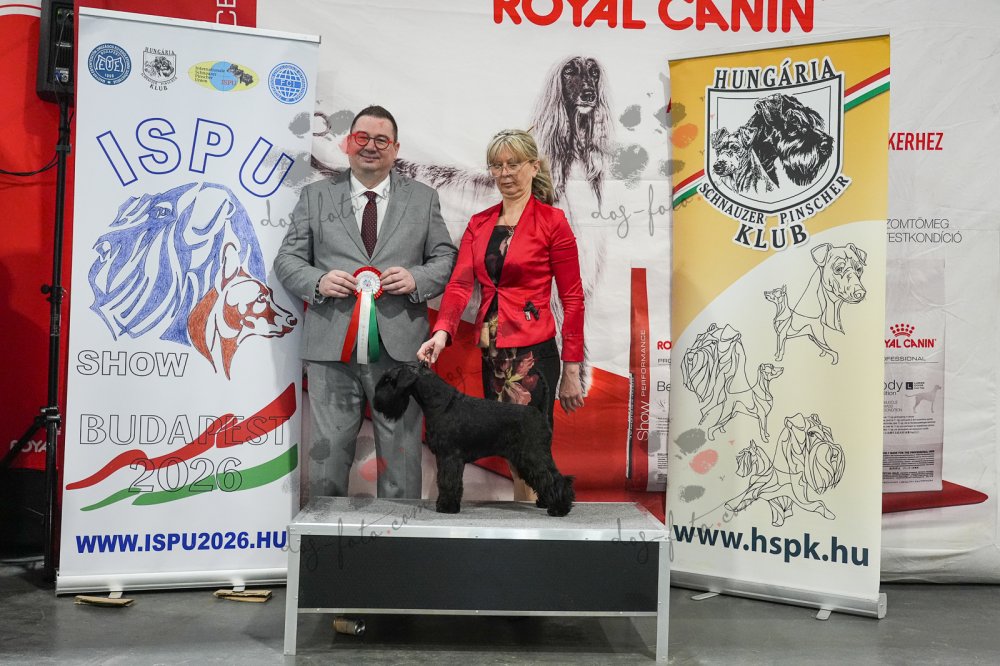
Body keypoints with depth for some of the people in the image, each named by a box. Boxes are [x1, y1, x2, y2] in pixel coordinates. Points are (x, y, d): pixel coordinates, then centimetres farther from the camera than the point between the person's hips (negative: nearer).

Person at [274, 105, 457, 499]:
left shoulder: (423, 199, 12)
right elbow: (287, 259, 11)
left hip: (399, 348, 0)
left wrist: (416, 279, -10)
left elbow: (446, 259, 10)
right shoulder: (315, 196, 12)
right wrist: (318, 281, -9)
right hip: (332, 348, 0)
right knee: (327, 456, 5)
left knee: (401, 459, 6)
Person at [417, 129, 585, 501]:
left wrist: (571, 370, -5)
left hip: (531, 351, -6)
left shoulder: (552, 221, -3)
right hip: (490, 351, 6)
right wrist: (442, 332, -19)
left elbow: (572, 298, -3)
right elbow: (460, 282, 0)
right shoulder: (479, 223, 12)